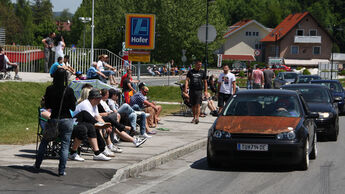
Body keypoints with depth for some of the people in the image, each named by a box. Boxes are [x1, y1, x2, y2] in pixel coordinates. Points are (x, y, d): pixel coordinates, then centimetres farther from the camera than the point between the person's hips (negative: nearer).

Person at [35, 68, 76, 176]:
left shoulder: (49, 89, -5)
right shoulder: (69, 91, -11)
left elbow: (47, 106, 3)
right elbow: (73, 108, -6)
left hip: (54, 119, 2)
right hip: (66, 120, -2)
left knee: (44, 142, 20)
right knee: (65, 145, 4)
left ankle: (37, 164, 28)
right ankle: (61, 170, 2)